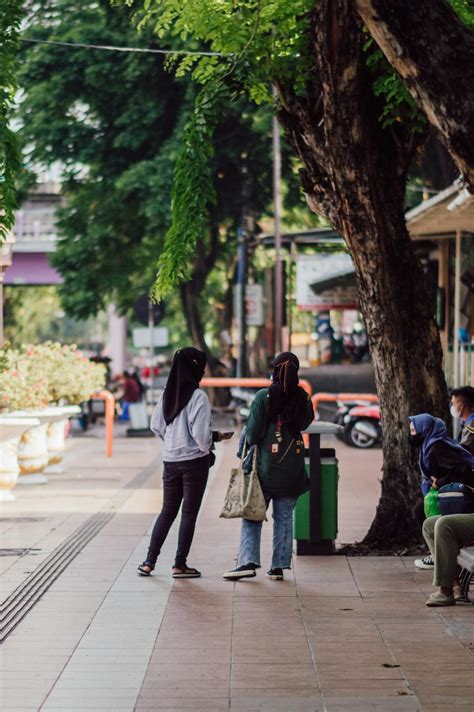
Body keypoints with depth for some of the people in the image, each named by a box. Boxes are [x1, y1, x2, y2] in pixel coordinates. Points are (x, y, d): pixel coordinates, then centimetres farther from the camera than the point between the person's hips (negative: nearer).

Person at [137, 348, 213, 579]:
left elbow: (156, 426, 7)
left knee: (167, 512, 15)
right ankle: (180, 565, 7)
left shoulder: (167, 395, 4)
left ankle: (149, 561, 11)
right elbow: (200, 432, -19)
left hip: (170, 460, 6)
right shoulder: (198, 397, -15)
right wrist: (206, 447, -1)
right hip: (194, 461, -6)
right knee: (189, 514, 4)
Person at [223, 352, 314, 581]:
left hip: (267, 467, -3)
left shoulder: (264, 397, -10)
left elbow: (253, 433, -11)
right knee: (284, 518, 9)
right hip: (293, 469, 3)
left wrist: (250, 447, 7)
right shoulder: (303, 398, 0)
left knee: (252, 515, 4)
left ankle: (248, 561, -6)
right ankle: (279, 566, 9)